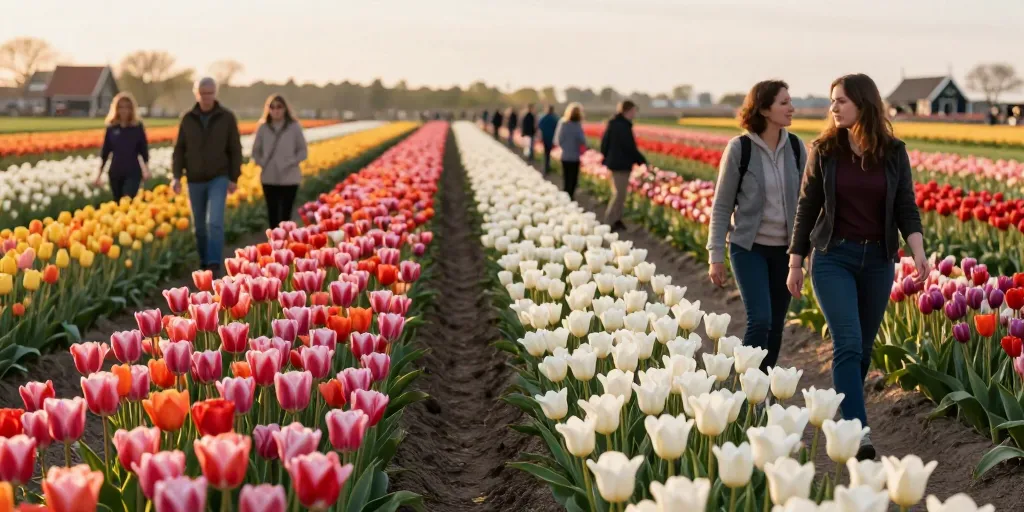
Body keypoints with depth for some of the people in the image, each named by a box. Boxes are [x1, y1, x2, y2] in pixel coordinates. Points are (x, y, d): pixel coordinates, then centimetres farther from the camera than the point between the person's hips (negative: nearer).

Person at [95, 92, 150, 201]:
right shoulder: (111, 127, 1)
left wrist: (146, 170, -2)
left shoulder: (138, 126, -3)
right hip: (115, 172, 3)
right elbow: (105, 152, 6)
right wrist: (99, 174, 6)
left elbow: (144, 149, 3)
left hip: (133, 172, -3)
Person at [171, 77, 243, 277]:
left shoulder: (227, 117, -5)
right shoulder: (188, 119, 0)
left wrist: (234, 178, -7)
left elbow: (235, 150, -2)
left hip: (218, 179, -3)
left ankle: (215, 265, -17)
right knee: (199, 225, 10)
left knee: (215, 222, -18)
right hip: (195, 181, 3)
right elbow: (180, 149, 3)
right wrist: (176, 176, -8)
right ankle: (205, 263, 25)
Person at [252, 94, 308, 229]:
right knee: (272, 213, 8)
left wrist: (290, 163, -12)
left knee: (285, 214, -3)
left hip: (289, 178, -2)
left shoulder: (294, 127, -3)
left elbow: (302, 151, 1)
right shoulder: (263, 128, 2)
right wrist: (263, 163, -6)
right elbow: (256, 151, 10)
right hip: (269, 179, 2)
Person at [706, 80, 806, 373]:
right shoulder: (740, 148, -10)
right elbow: (722, 206, -5)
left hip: (785, 249, 4)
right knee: (760, 320, -16)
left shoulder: (795, 147, 0)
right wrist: (716, 256, -7)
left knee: (776, 326, 8)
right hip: (749, 247, -4)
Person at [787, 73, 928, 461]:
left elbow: (906, 208, 1)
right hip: (833, 257, -2)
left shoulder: (893, 152, 0)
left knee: (863, 347, 10)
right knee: (847, 343, -14)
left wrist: (918, 251, -15)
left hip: (878, 260, 2)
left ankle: (841, 416, 28)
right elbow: (807, 207, 3)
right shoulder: (824, 151, -2)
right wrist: (795, 263, 3)